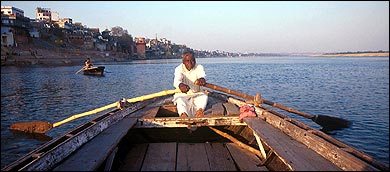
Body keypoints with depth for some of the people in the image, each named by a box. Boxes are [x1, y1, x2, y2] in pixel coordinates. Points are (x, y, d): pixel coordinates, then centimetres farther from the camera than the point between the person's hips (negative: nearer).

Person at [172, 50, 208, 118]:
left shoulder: (199, 67, -3)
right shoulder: (179, 69, -8)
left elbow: (202, 75, -27)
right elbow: (177, 80, -30)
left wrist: (202, 79, -55)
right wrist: (180, 85, -56)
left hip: (197, 94, 2)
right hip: (182, 94, -2)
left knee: (204, 96, -28)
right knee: (180, 100, -33)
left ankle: (200, 110, -57)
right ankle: (183, 114, -61)